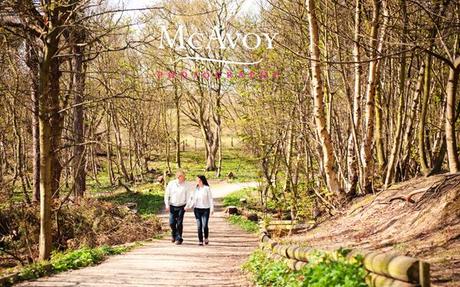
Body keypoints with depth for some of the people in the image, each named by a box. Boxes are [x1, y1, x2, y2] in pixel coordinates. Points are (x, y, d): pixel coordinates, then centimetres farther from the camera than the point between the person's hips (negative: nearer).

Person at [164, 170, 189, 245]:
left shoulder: (185, 185, -3)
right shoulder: (171, 184, -3)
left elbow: (187, 195, 3)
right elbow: (166, 194, 3)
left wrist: (187, 205, -6)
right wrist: (167, 205, -1)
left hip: (181, 206, -1)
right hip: (172, 206, 1)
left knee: (179, 223, -2)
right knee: (172, 223, 2)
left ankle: (179, 239, 9)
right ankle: (173, 234, 30)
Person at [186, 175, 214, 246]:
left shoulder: (207, 188, -4)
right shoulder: (196, 189, 8)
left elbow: (210, 199, -4)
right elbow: (192, 198, 10)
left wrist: (212, 208, -10)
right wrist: (188, 206, -2)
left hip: (205, 209, -3)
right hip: (197, 209, 3)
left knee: (205, 225, -8)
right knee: (199, 226, 1)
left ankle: (206, 238, 18)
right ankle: (200, 241, 7)